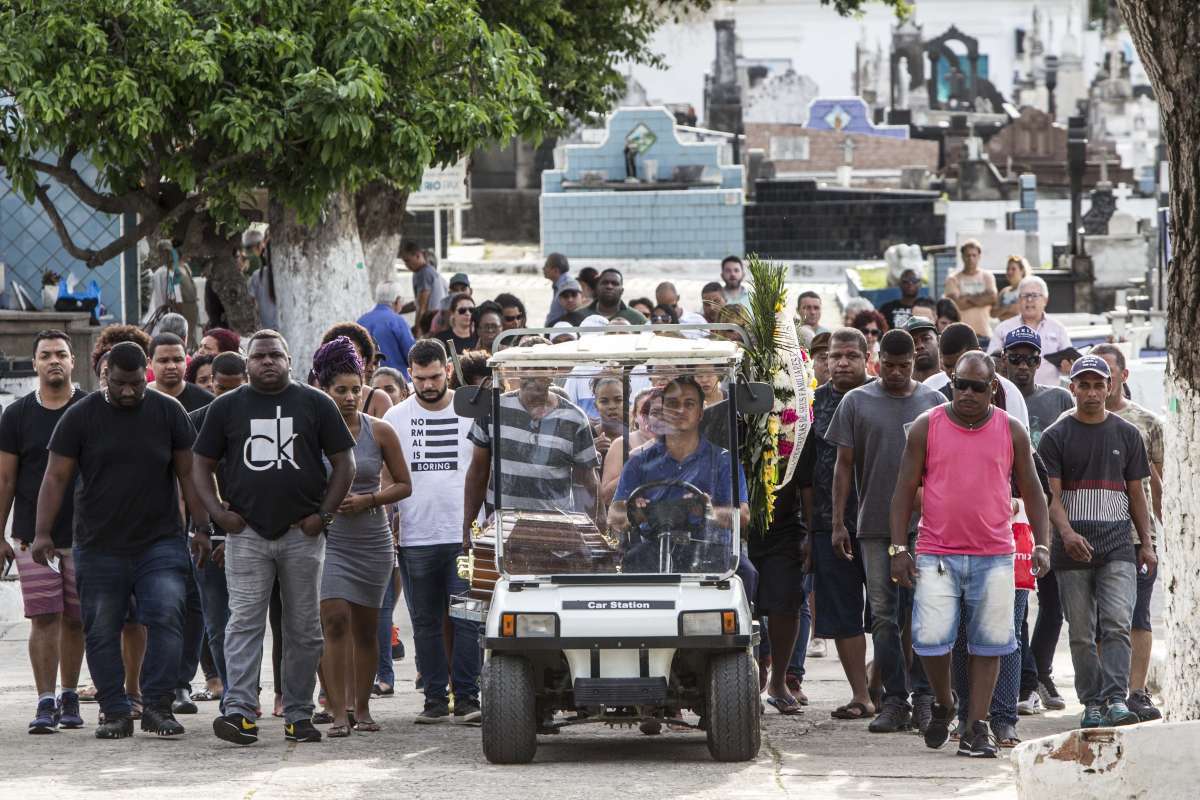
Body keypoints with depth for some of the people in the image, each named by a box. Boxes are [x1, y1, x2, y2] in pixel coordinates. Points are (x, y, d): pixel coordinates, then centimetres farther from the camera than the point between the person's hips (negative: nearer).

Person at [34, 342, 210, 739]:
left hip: (161, 542, 0)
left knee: (167, 617, -15)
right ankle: (116, 713, 11)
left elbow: (188, 473, 7)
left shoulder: (168, 412, 4)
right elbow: (56, 477, 1)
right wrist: (43, 532, -8)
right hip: (99, 548, 0)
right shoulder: (80, 416, 1)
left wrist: (201, 527, 1)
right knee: (101, 631, 2)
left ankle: (157, 706, -9)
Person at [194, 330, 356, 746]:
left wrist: (323, 513, -3)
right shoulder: (226, 407, 9)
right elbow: (202, 464, 12)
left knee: (303, 629, 4)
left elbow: (344, 462, 7)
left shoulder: (316, 404, 6)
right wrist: (217, 510, -4)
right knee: (244, 623, -10)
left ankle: (298, 714, 11)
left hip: (302, 533, 0)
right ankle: (240, 711, -17)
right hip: (246, 534, 0)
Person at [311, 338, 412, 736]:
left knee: (366, 628, 9)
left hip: (372, 539, 2)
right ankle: (339, 714, -15)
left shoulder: (379, 432, 2)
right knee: (334, 622, -14)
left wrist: (366, 500, -9)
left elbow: (404, 485, 6)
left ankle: (362, 707, 23)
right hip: (327, 537, -2)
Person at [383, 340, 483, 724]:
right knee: (426, 624, 5)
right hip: (416, 538, 2)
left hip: (464, 535, -2)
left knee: (467, 621, -7)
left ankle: (466, 697, -3)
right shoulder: (396, 418, 8)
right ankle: (435, 699, 10)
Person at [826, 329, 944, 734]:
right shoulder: (856, 403, 7)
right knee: (884, 616, 2)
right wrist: (838, 522, 0)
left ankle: (925, 697, 0)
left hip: (925, 524, -1)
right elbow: (844, 464, 6)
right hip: (875, 526, 1)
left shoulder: (933, 402, 9)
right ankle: (895, 701, 6)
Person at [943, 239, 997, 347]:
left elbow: (992, 298, -5)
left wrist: (968, 298, -3)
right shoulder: (953, 279, 6)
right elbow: (956, 304, -8)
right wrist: (980, 299, -2)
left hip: (984, 333, 2)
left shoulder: (987, 276, 12)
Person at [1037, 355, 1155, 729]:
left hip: (1118, 547, 0)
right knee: (1082, 634, 3)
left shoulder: (1126, 434, 11)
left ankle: (1116, 699, -20)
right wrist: (1066, 532, -20)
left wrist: (1146, 543, 9)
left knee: (1117, 625, -15)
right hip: (1072, 551, 0)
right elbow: (1051, 494, -3)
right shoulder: (1056, 437, 4)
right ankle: (1092, 705, 11)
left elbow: (1136, 492, 16)